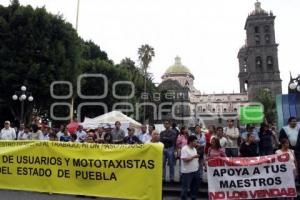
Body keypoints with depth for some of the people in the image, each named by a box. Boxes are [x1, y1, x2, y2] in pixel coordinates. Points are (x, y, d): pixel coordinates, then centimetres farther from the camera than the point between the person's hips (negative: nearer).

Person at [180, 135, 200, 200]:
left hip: (195, 171, 9)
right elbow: (185, 159, -25)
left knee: (195, 185, 18)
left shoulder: (194, 149, 11)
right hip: (187, 172, -9)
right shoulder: (184, 149, -17)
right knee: (185, 187, 1)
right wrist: (194, 156, -22)